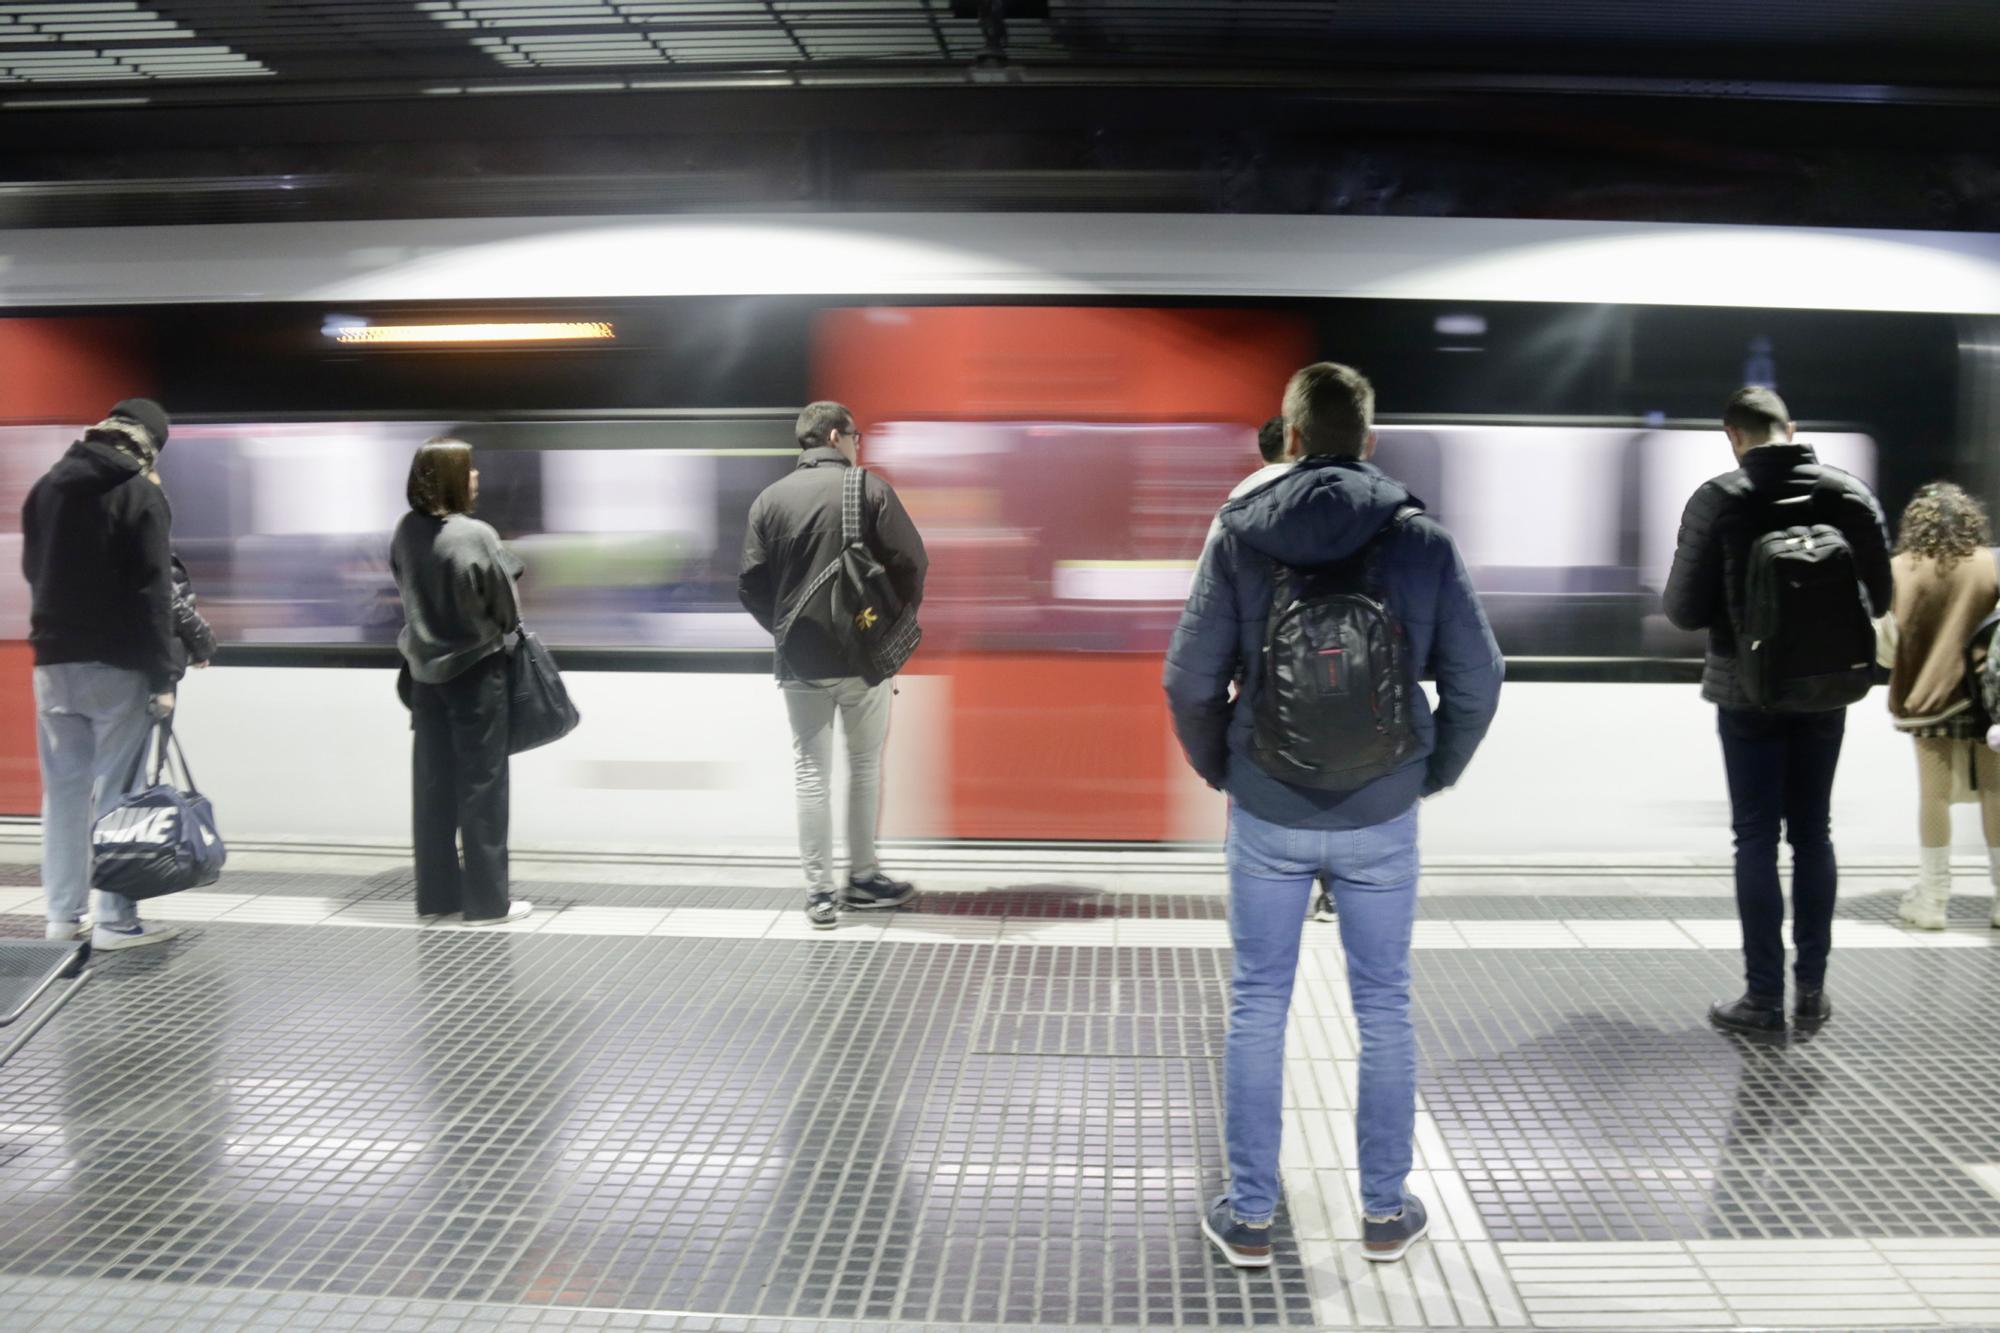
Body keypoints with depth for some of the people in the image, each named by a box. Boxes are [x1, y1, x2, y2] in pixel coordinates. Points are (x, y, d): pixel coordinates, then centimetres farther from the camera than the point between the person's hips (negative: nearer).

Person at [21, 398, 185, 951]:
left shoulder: (46, 488, 10)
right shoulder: (142, 495, -8)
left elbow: (33, 570, 18)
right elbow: (153, 593, -14)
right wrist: (163, 676, -13)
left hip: (54, 661, 6)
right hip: (118, 665, -6)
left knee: (63, 790, 10)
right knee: (117, 792, -2)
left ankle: (63, 916, 14)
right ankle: (115, 921, -1)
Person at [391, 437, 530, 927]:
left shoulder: (405, 532, -2)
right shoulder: (476, 536, -19)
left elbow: (403, 586, 9)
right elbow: (506, 606, -10)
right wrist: (501, 631, 9)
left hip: (426, 668, 6)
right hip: (474, 668, -6)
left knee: (432, 785, 12)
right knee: (481, 785, 2)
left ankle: (436, 895, 19)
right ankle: (486, 901, 7)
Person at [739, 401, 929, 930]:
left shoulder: (770, 498, 2)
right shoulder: (870, 489, -5)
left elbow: (750, 583, -1)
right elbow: (910, 562, -11)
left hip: (799, 661, 2)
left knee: (811, 771, 7)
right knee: (865, 764, 13)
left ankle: (820, 893, 7)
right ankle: (863, 879, 20)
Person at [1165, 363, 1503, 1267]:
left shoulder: (1241, 533, -6)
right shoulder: (1421, 540, -5)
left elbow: (1190, 680, -8)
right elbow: (1477, 681, -5)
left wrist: (1222, 770, 8)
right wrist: (1432, 774, 10)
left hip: (1267, 816, 0)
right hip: (1381, 818, 0)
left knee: (1257, 1007, 10)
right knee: (1384, 1008, 13)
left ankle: (1248, 1216, 18)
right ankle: (1385, 1211, 23)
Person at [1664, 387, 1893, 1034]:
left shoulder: (1718, 499, -13)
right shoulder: (1850, 493, -2)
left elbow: (1685, 609, -12)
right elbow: (1878, 596, 3)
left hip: (1748, 691, -3)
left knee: (1756, 840, 4)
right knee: (1813, 833, 14)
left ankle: (1764, 996, 7)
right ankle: (1812, 988, 20)